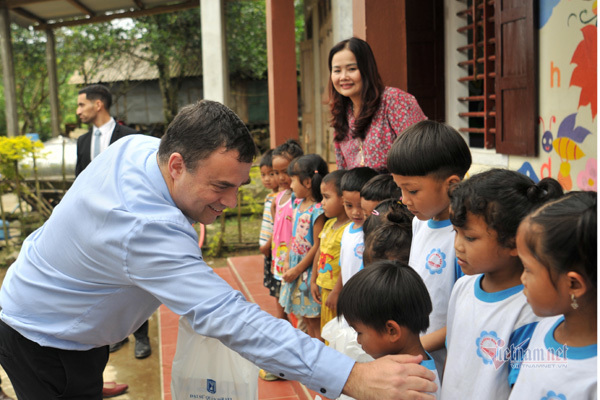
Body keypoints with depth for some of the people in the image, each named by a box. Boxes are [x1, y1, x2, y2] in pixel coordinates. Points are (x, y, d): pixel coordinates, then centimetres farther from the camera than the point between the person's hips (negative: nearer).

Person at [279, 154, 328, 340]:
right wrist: (287, 262, 7)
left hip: (309, 269, -9)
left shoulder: (317, 211, -21)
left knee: (315, 320, 1)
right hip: (295, 267, 9)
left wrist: (297, 270, -15)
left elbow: (317, 246, -20)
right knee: (306, 318, 19)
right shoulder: (299, 205, 6)